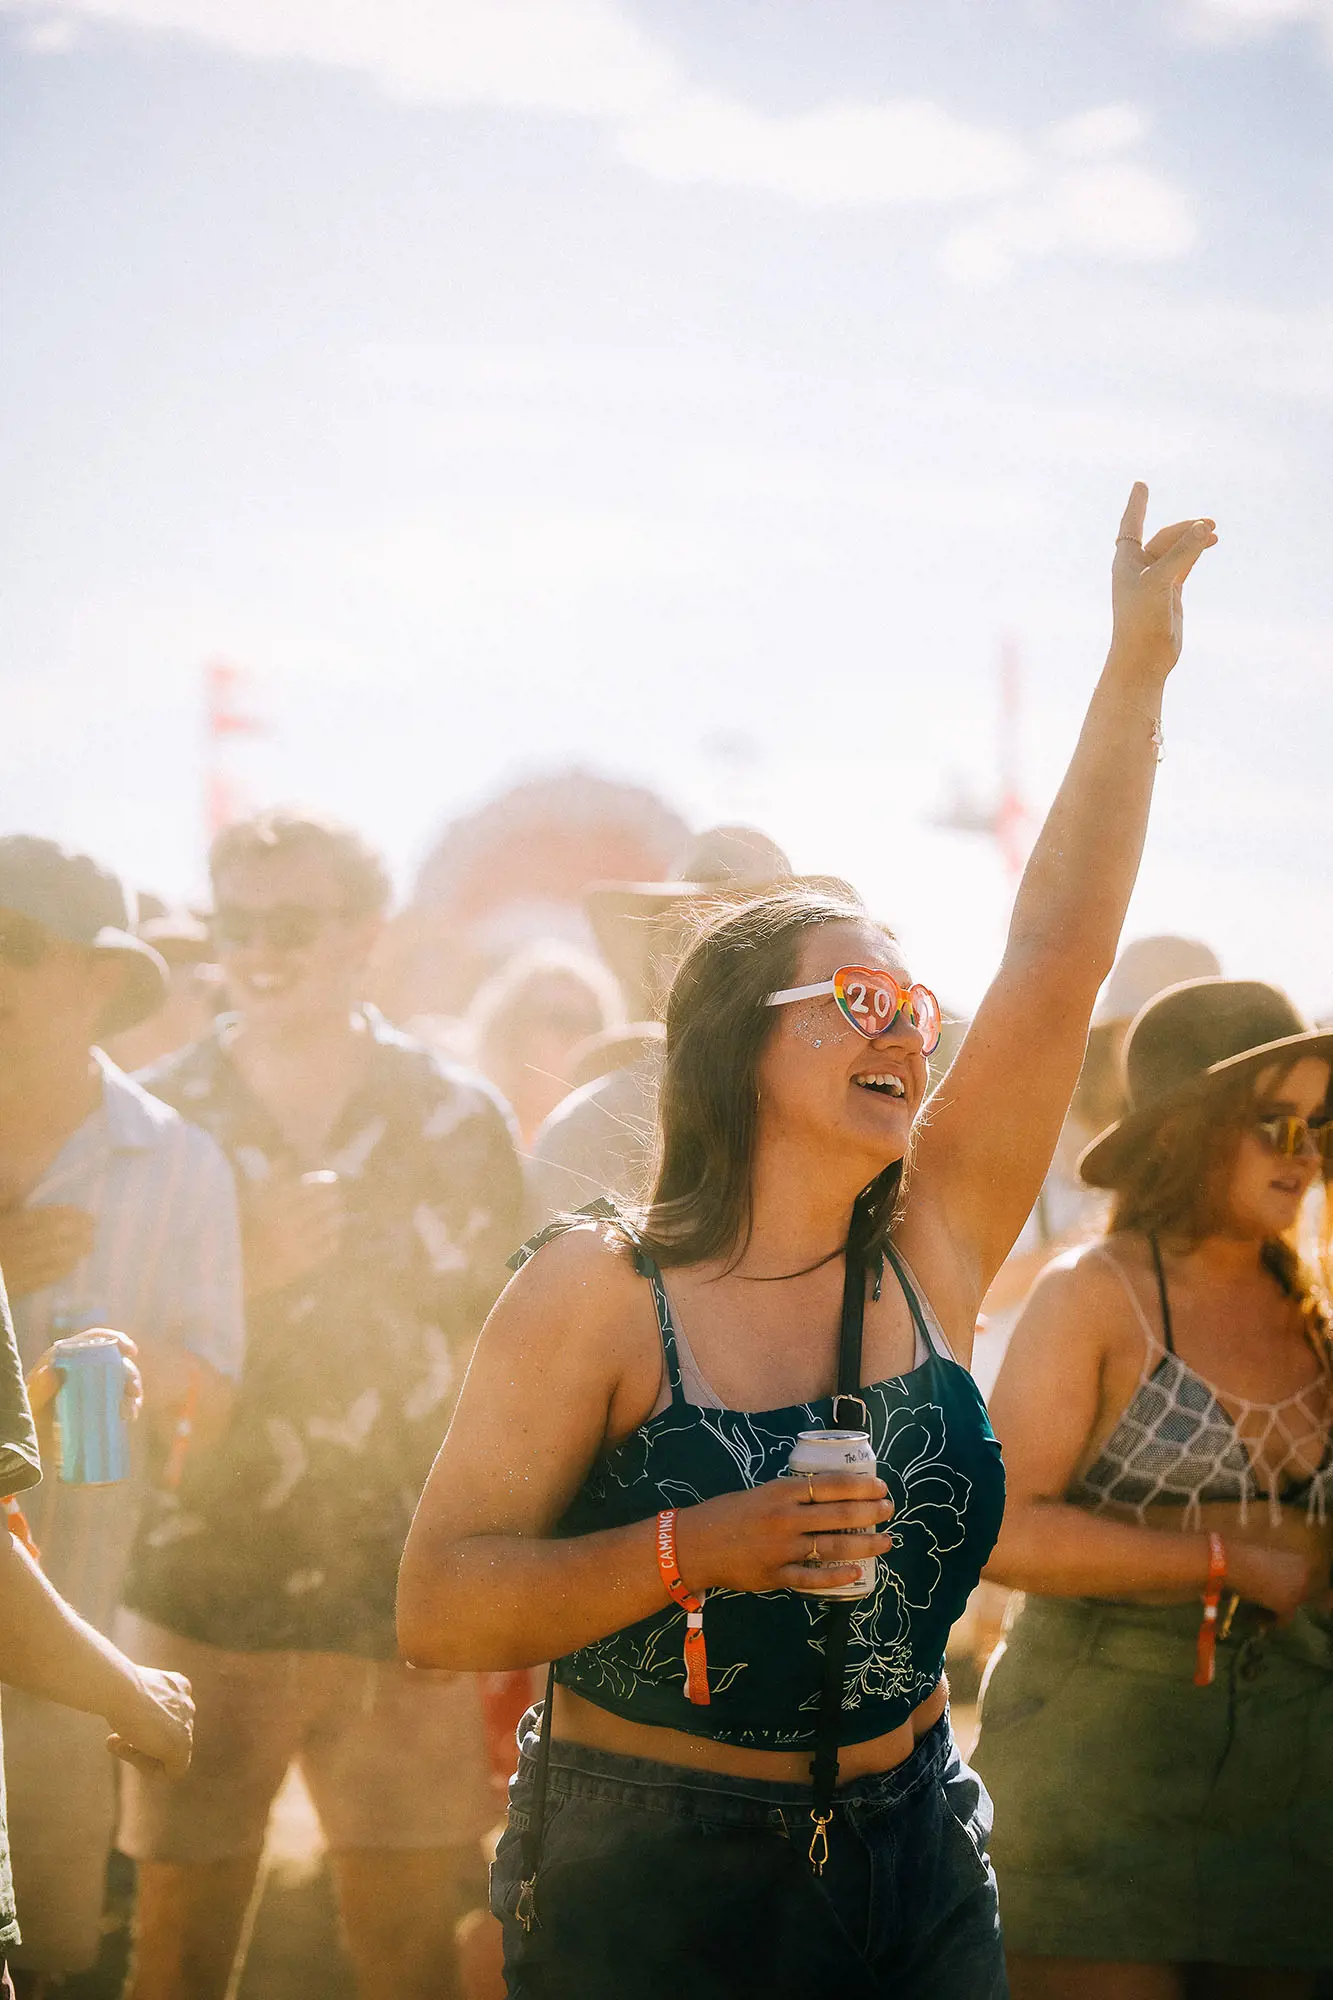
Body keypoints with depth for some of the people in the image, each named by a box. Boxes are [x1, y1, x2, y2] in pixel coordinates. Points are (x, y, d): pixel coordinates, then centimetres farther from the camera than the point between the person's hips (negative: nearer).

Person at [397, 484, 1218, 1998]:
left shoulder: (929, 1249, 2)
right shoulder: (597, 1294, -10)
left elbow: (1056, 960, 0)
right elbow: (435, 1610, -13)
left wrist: (1138, 668, -3)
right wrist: (695, 1549, -25)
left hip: (913, 1873, 4)